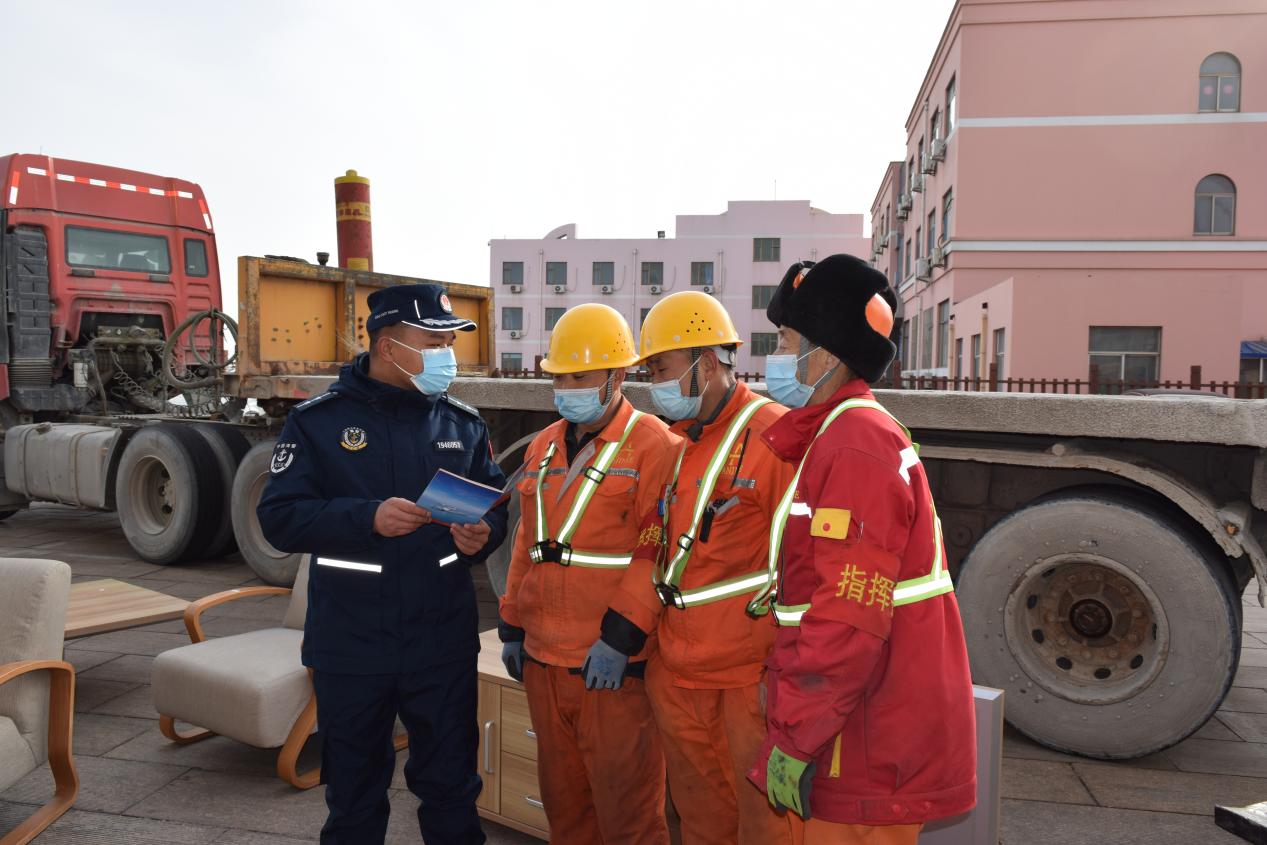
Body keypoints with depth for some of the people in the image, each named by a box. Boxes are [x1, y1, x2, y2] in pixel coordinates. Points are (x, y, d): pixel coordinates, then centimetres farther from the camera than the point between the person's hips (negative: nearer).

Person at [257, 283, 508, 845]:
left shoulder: (463, 424, 4)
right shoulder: (317, 421, -4)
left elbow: (495, 506, 11)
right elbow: (279, 518, -10)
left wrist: (481, 535, -12)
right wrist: (368, 518, -24)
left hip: (444, 643, 2)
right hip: (350, 645, -1)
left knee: (450, 784, 15)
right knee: (354, 796, 17)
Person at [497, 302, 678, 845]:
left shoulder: (652, 444, -10)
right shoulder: (544, 446, 13)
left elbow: (661, 551, -16)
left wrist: (620, 636, -19)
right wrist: (512, 627, 16)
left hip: (612, 664, -7)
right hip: (544, 658, 7)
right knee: (563, 799, 20)